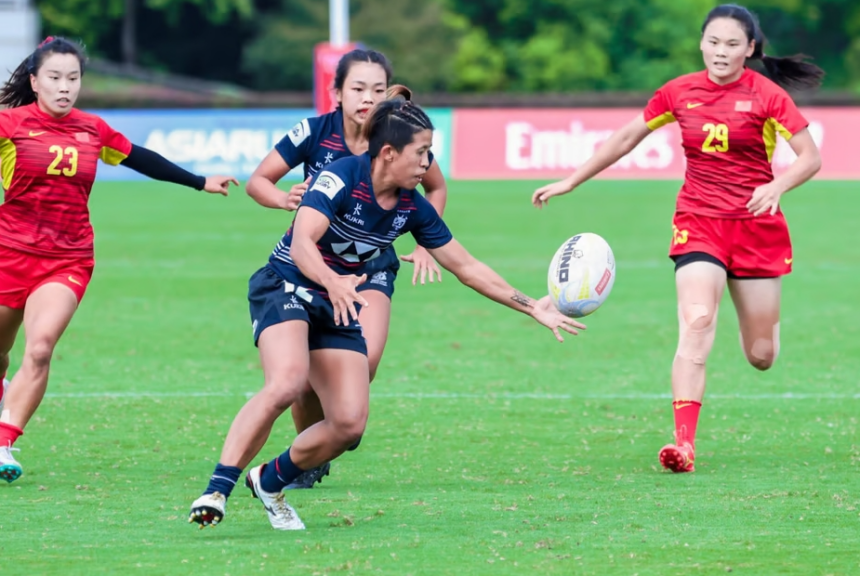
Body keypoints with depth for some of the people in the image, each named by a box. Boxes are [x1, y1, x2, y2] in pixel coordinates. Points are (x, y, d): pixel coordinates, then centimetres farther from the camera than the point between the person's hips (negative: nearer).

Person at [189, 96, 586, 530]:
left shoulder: (412, 208, -1)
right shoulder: (341, 178, -20)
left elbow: (467, 267, 8)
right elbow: (302, 243, -32)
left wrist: (531, 307, 5)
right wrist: (333, 282, -52)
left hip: (339, 307, 7)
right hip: (285, 289, -7)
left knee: (349, 424, -8)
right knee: (286, 384, -33)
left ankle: (270, 482, 15)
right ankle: (217, 490, -31)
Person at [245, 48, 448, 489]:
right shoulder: (315, 132, -15)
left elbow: (436, 188, 9)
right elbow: (257, 182, -6)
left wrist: (424, 246, 1)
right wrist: (287, 200, -26)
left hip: (372, 267, 0)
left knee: (365, 361, -24)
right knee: (307, 374, -10)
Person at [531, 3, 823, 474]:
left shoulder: (766, 95, -7)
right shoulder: (680, 92, 2)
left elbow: (810, 157, -9)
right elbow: (627, 137, 13)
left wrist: (777, 186, -29)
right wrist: (570, 182, 14)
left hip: (757, 224, -1)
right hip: (698, 220, 1)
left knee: (761, 355, 6)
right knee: (696, 321, -23)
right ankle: (684, 444, -28)